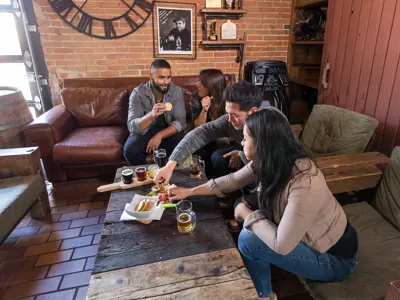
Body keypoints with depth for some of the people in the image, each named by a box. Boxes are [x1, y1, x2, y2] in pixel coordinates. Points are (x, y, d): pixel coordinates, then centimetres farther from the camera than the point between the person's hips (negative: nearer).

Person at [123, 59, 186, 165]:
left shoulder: (176, 91, -9)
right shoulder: (138, 93, -15)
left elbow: (180, 121, -12)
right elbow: (132, 127, -23)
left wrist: (159, 136, -27)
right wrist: (152, 115, -42)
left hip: (169, 132, 1)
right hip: (144, 132, -1)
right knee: (129, 150, -29)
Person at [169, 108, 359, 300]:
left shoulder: (304, 185, -37)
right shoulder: (270, 161, -14)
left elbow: (280, 245, -32)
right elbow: (233, 180, -1)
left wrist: (247, 214, -18)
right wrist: (190, 191, 3)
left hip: (335, 258, -7)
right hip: (305, 237, 7)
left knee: (248, 240, -20)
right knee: (247, 213, 0)